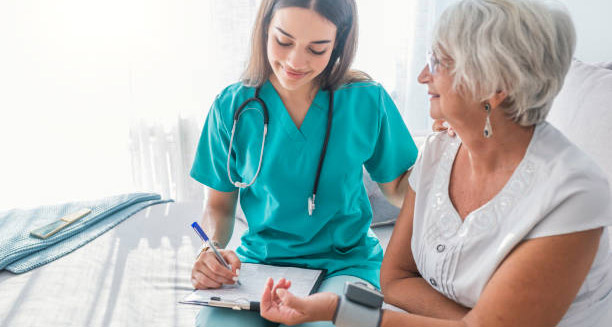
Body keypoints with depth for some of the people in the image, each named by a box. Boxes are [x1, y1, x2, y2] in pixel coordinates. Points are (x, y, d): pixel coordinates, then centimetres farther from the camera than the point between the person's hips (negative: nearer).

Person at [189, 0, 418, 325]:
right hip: (260, 261, 2)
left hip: (346, 262, -1)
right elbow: (219, 206, 5)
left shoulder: (367, 101, -5)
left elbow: (398, 190, 5)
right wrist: (212, 250, -15)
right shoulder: (233, 107, -3)